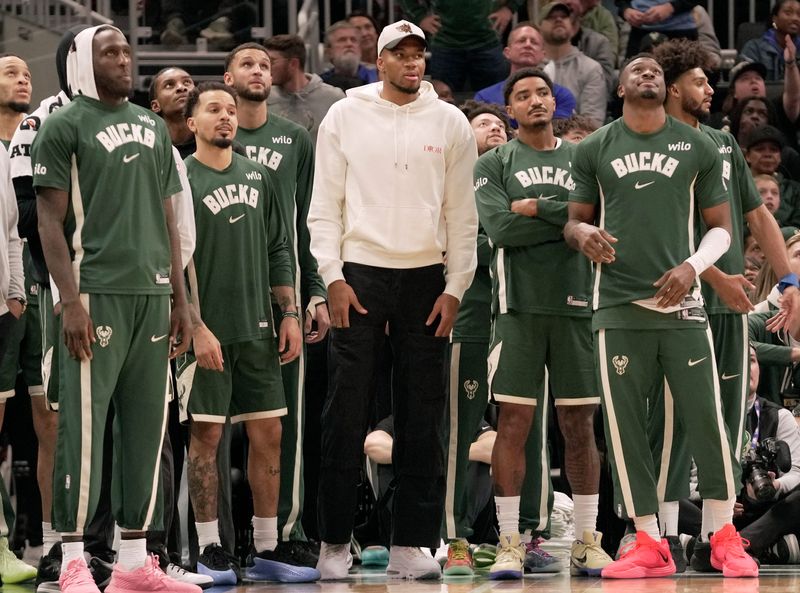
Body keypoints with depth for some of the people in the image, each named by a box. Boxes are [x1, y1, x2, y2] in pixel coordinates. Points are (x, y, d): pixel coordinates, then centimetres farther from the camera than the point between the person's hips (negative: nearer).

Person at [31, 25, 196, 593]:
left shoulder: (154, 128, 17)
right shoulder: (65, 127, -1)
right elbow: (51, 221, -5)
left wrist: (180, 299, 14)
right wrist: (71, 300, -14)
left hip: (153, 293, 6)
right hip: (98, 294, -6)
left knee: (147, 427, 6)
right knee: (84, 426, -7)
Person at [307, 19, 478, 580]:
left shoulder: (449, 122, 7)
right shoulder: (345, 116, 4)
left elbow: (462, 214, 7)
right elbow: (325, 206, 4)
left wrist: (455, 287, -1)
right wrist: (333, 277, -6)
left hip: (426, 278, 2)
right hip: (359, 275, -2)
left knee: (423, 418, 1)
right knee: (346, 413, -4)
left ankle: (411, 543, 6)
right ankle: (336, 542, 3)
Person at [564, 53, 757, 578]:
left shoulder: (697, 148, 8)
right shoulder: (595, 150, 8)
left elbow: (721, 227, 10)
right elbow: (575, 220, 14)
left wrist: (692, 267, -8)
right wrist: (583, 233, -10)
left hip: (681, 300, -1)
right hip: (619, 305, 1)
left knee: (706, 420, -6)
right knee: (624, 426, -1)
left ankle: (724, 536, 6)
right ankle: (650, 544, 5)